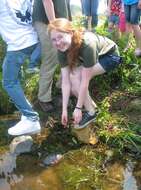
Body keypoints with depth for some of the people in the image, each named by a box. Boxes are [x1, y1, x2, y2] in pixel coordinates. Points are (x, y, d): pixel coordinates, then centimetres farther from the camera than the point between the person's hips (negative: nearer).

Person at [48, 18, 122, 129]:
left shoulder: (87, 45, -40)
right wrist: (64, 109, -20)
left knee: (75, 76, -24)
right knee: (69, 77, -12)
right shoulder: (62, 49, -20)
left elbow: (85, 81, -34)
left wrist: (78, 108, -27)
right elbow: (65, 81, -19)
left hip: (109, 56, -6)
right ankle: (91, 105, 8)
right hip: (94, 56, 7)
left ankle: (91, 112, -7)